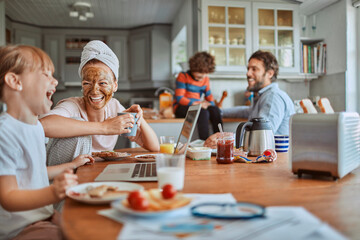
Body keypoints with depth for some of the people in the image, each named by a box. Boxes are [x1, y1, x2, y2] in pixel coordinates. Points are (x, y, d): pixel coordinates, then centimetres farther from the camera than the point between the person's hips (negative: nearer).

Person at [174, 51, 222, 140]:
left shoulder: (205, 79, 12)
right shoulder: (183, 76, -5)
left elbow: (209, 96, 18)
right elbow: (179, 98, -12)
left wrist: (210, 103, -6)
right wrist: (195, 103, -24)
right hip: (181, 108, -5)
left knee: (215, 109, -24)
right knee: (203, 112, -34)